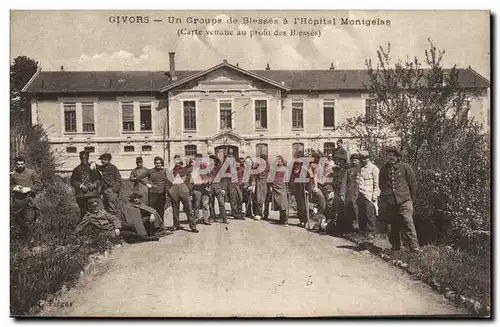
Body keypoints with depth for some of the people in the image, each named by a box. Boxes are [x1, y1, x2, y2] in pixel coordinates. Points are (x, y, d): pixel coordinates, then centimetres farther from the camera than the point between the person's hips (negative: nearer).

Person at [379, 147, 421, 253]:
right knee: (393, 226, 9)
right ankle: (395, 247, 19)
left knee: (408, 224, -12)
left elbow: (413, 184, 8)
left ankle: (415, 247, -11)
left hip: (404, 202, -3)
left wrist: (411, 200, 10)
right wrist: (383, 202, 15)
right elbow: (381, 187, 20)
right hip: (389, 204, 4)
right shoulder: (383, 170, 13)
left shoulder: (405, 167, 3)